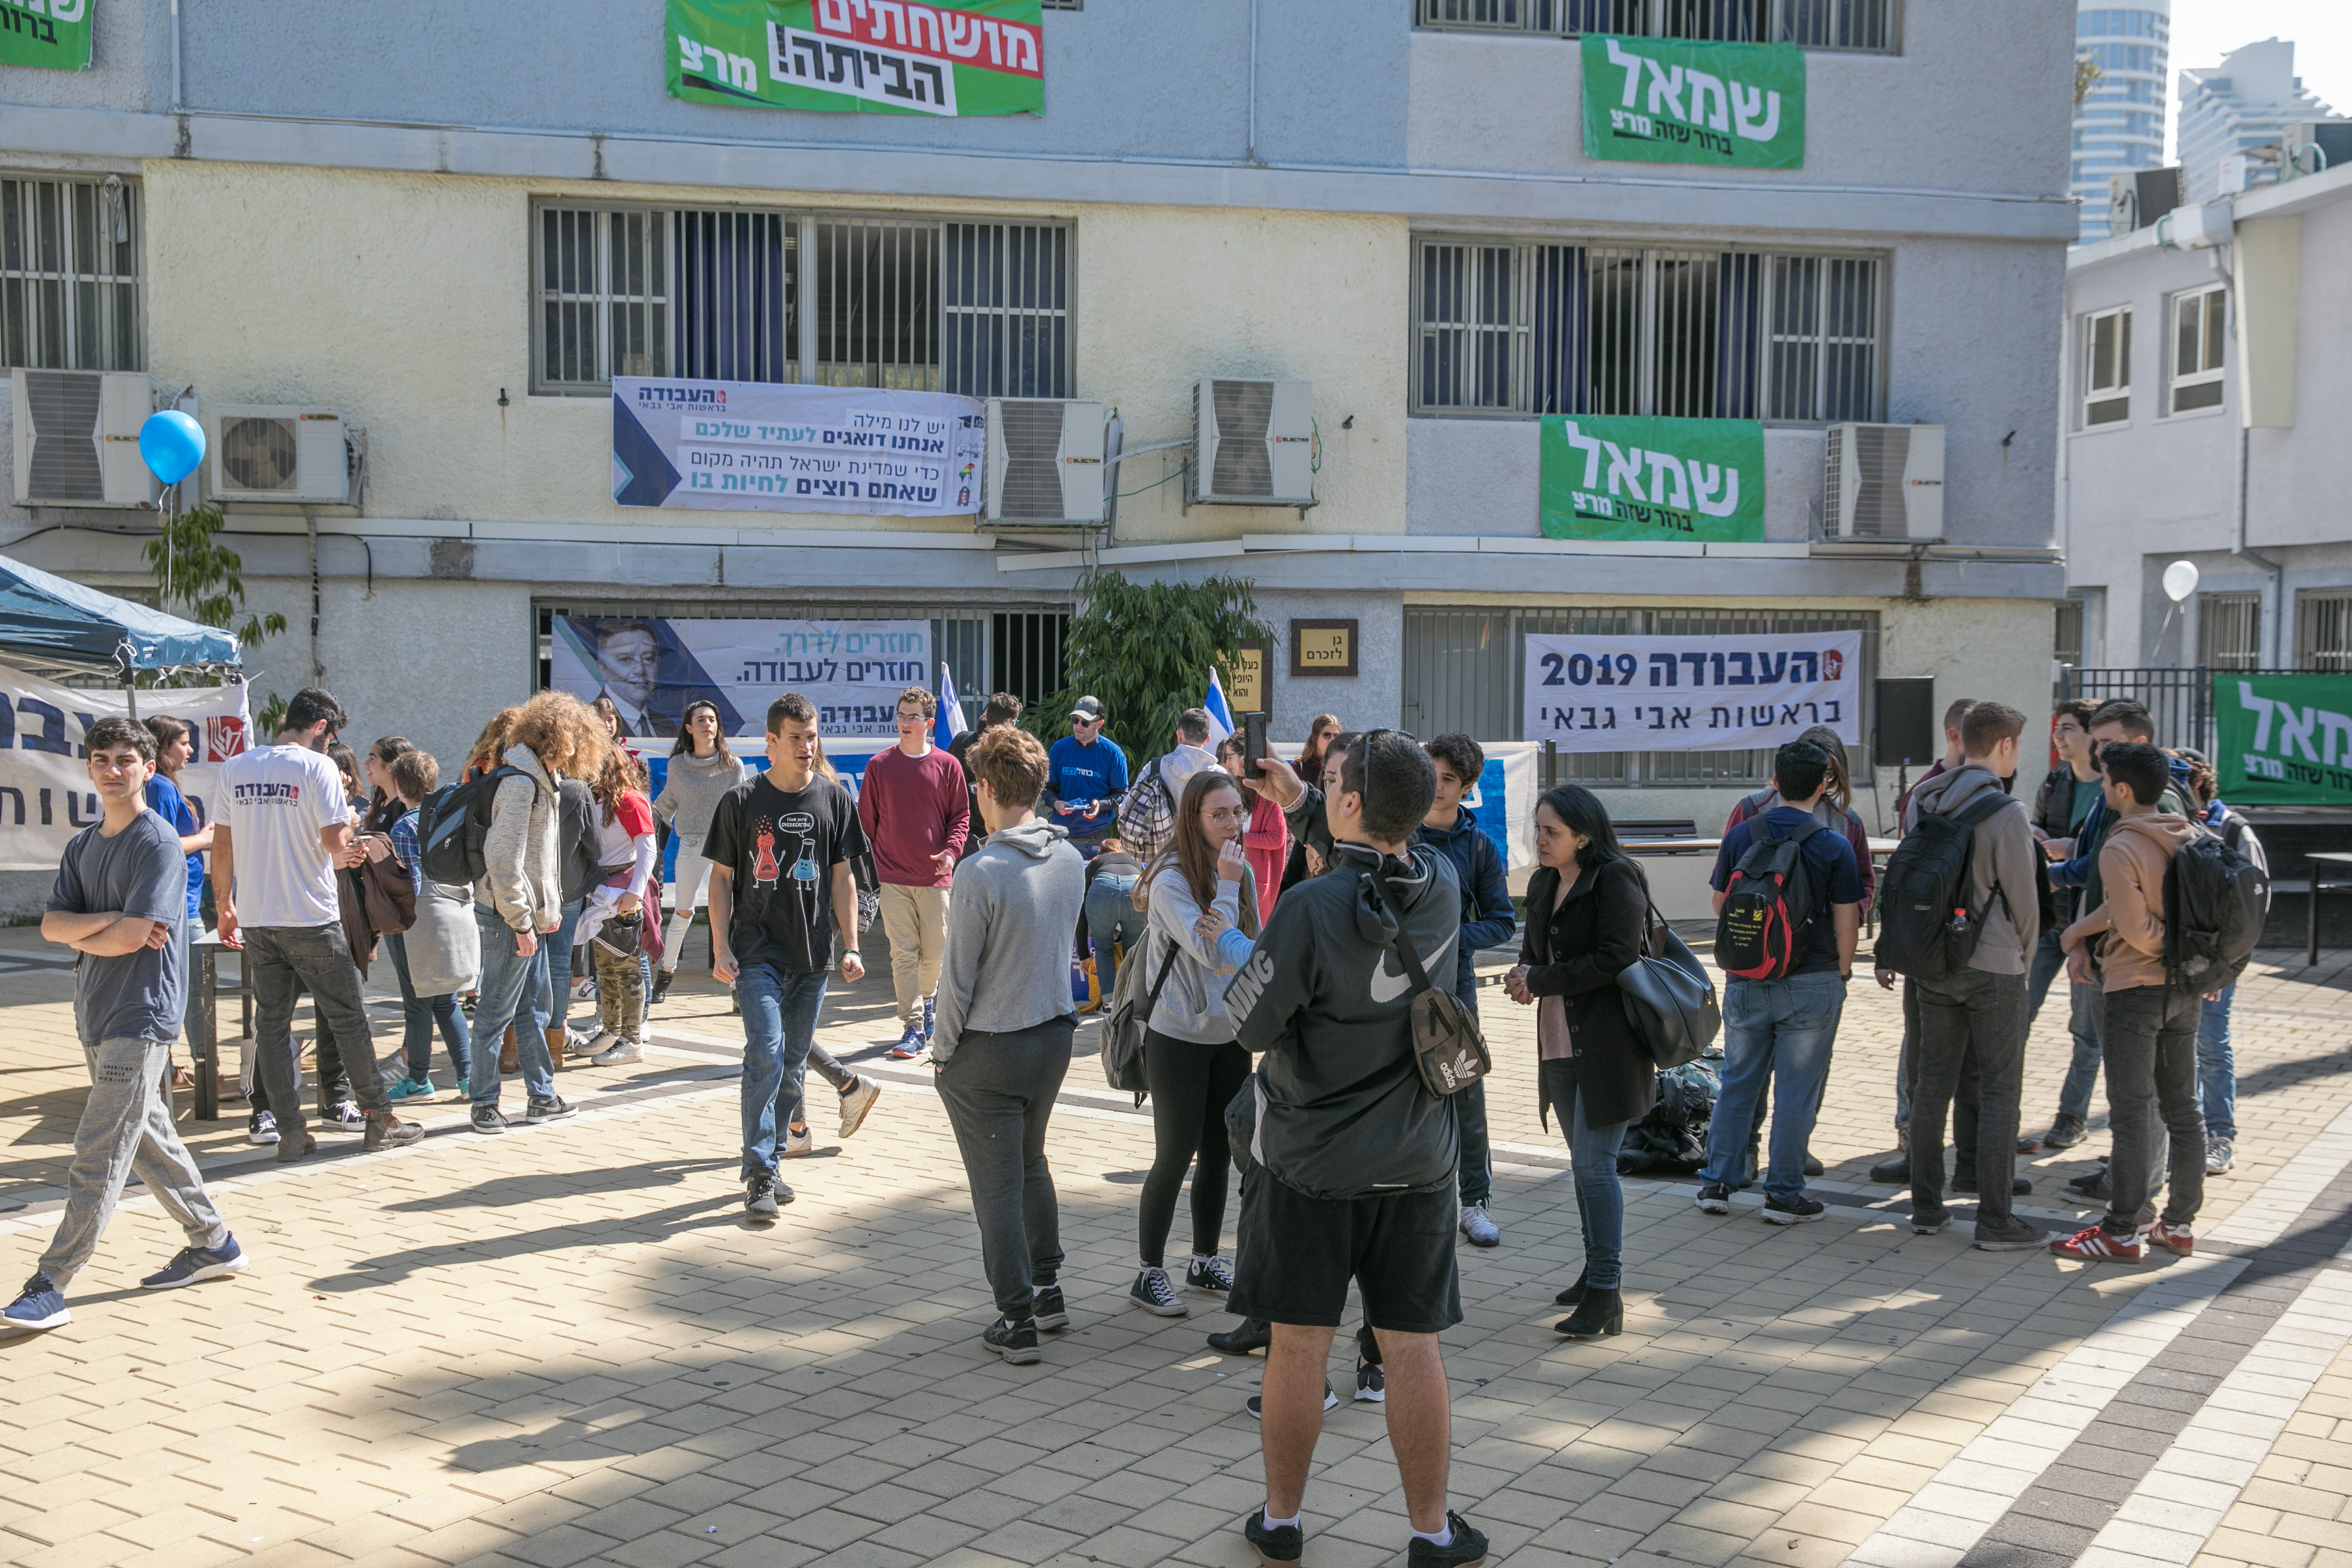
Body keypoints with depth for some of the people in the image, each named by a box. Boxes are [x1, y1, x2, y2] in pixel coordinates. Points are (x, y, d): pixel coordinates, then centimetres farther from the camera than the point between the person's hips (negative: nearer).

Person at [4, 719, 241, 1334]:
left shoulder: (159, 843, -11)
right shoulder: (82, 846, 13)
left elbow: (132, 940, -17)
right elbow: (51, 925, 2)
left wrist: (80, 936, 0)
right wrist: (110, 921, -15)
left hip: (141, 1015, -9)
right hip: (97, 1013, 9)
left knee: (100, 1153, -8)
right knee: (149, 1138, 15)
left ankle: (51, 1286, -7)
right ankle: (213, 1243, 26)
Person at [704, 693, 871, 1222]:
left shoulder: (834, 799, 5)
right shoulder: (741, 801, -1)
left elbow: (841, 878, 9)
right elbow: (721, 879, 2)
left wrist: (851, 947, 3)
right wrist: (720, 948, -6)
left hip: (812, 953, 3)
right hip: (757, 952, -3)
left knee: (793, 1061, 9)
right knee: (766, 1054, -13)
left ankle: (767, 1149, 23)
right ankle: (760, 1175, -8)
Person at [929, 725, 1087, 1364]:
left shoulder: (979, 873, -22)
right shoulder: (1070, 860, -2)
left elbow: (958, 980, -16)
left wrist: (942, 1051, -4)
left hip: (987, 1051, -6)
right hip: (1055, 1034, 7)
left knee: (998, 1186, 5)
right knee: (1032, 1164, 24)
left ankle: (1017, 1322, 11)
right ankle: (1048, 1290, 33)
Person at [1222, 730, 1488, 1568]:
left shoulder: (1310, 909, -23)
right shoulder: (1442, 889, -6)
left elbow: (1252, 1023, -13)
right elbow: (1377, 852, 16)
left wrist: (1243, 966, 6)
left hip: (1308, 1161, -3)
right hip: (1414, 1161, 3)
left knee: (1298, 1345, 10)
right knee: (1411, 1345, 11)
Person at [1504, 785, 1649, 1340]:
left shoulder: (1615, 879, -13)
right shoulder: (1543, 884, 11)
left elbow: (1616, 958, -21)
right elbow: (1534, 950, 20)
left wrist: (1542, 981, -17)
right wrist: (1523, 973, -4)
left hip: (1608, 1043, -8)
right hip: (1560, 1042, 8)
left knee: (1594, 1164, -9)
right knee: (1584, 1162, 16)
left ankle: (1606, 1294, -4)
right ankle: (1598, 1270, 28)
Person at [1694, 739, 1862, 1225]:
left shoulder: (1740, 836, -2)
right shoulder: (1834, 847, -10)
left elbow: (1719, 903, 8)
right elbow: (1847, 922, -7)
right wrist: (1842, 969, 9)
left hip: (1746, 980, 3)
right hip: (1812, 984, -3)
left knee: (1738, 1081, 14)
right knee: (1797, 1089, 5)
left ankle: (1717, 1182, 16)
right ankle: (1783, 1194, 10)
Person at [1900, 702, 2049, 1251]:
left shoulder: (1922, 802, 3)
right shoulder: (2006, 813, -15)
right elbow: (2023, 899, -7)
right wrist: (2024, 959, 7)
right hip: (1993, 968, -6)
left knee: (1933, 1082, 11)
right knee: (1999, 1091, 1)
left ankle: (1926, 1207, 17)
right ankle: (1995, 1220, 3)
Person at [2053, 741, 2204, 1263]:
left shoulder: (2120, 849, -17)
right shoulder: (2189, 838, 7)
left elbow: (2137, 931, -18)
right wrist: (2080, 936, 10)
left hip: (2134, 990, -8)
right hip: (2184, 989, 8)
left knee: (2132, 1113, -3)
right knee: (2183, 1107, 13)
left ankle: (2123, 1233, 1)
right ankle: (2179, 1223, 21)